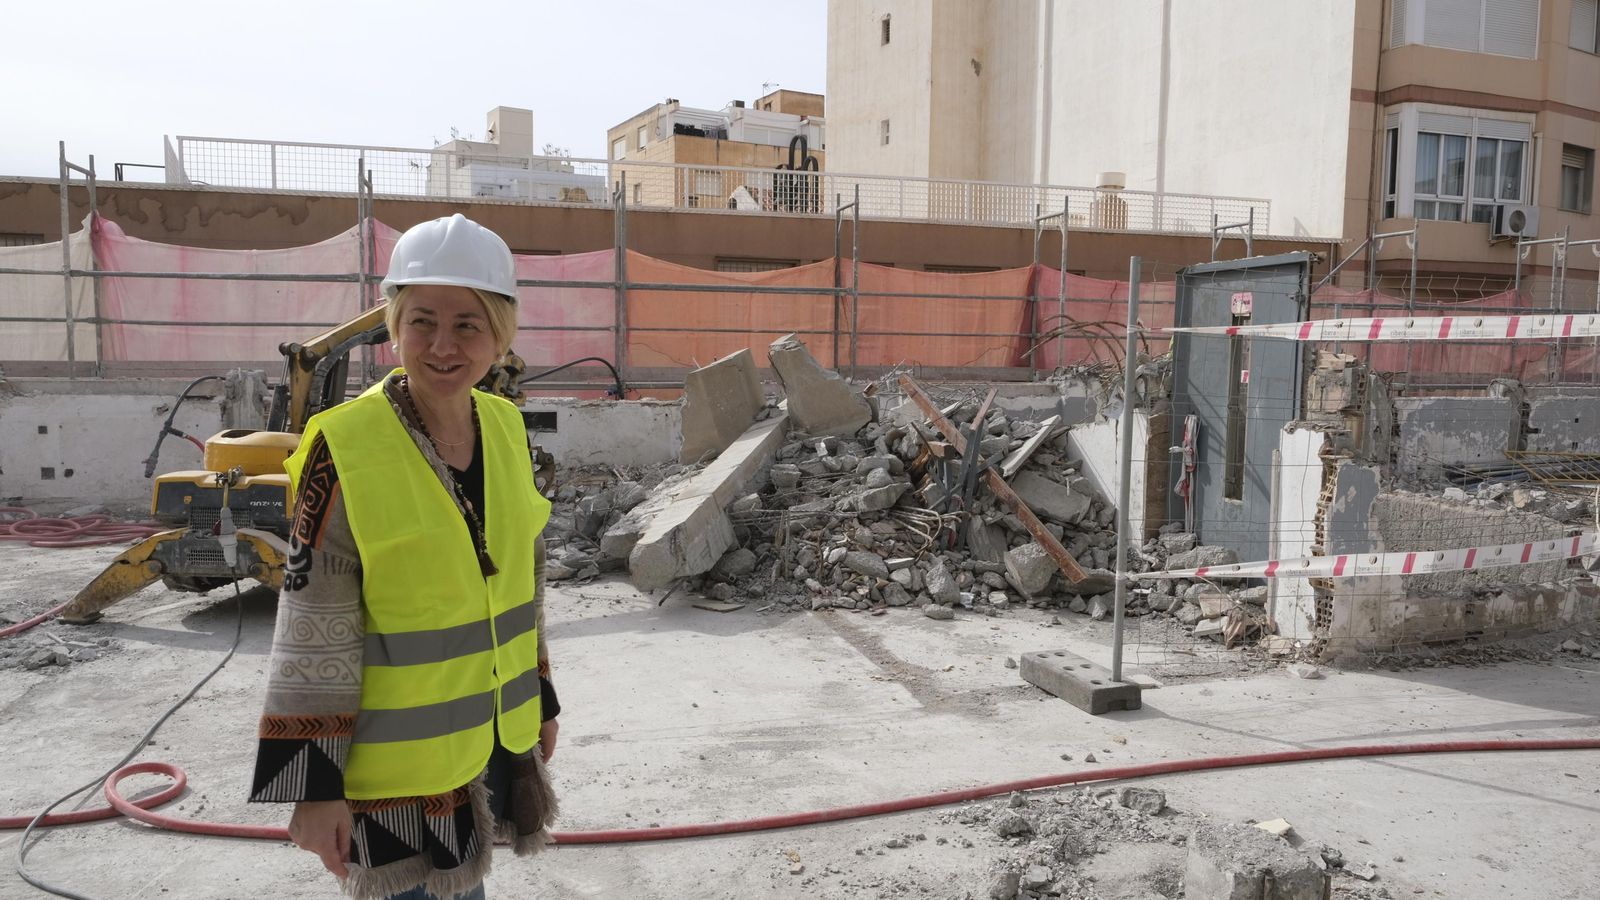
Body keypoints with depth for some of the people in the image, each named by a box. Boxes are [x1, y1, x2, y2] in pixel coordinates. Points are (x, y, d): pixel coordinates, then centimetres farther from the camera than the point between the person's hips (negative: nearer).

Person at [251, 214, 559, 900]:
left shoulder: (507, 430, -2)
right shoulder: (344, 450, -19)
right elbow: (312, 637, -16)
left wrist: (540, 700, 14)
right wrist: (313, 784, -13)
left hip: (497, 739, 6)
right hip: (397, 758, -5)